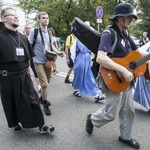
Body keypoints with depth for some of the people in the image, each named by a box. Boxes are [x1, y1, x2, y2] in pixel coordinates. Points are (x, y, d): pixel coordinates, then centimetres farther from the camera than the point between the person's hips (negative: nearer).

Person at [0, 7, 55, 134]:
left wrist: (27, 70, 12)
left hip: (24, 76, 4)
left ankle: (41, 125, 14)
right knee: (10, 103, 12)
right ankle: (14, 124, 36)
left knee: (33, 100, 5)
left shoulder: (23, 37, 9)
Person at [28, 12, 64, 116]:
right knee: (45, 84, -9)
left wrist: (58, 52, -3)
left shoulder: (49, 33, 8)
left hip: (48, 61, 6)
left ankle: (42, 98, 36)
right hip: (39, 62, -6)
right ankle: (45, 104, 8)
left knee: (46, 83, 15)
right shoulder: (34, 32, -9)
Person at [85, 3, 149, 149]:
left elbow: (137, 51, 17)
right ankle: (92, 119, 33)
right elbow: (100, 58, -34)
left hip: (126, 79, 8)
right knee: (111, 113, 4)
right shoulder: (108, 34, -20)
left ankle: (125, 137, 35)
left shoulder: (125, 34, 7)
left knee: (128, 110, 16)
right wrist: (123, 70, -35)